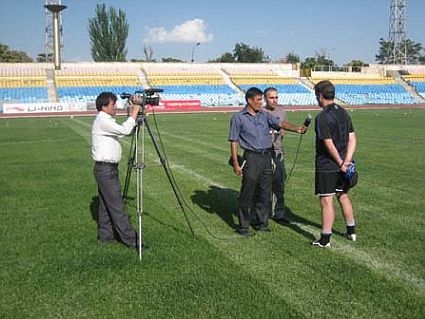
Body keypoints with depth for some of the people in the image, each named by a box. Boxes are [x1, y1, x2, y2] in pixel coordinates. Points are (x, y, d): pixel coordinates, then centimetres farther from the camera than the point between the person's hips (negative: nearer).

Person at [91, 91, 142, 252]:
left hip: (107, 168, 10)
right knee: (116, 206, -6)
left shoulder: (107, 121, 15)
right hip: (105, 169, -10)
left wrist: (133, 112, 6)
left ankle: (105, 235, 23)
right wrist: (135, 111, -18)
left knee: (106, 204, 15)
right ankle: (131, 239, -2)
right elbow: (124, 130, -27)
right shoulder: (102, 121, -16)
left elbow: (126, 131, 15)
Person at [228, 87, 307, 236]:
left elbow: (280, 123, -1)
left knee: (264, 193, 11)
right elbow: (233, 141, -2)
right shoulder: (238, 117, -1)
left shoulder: (264, 115, 12)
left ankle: (263, 223, 23)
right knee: (247, 193, -1)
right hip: (252, 157, -5)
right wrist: (236, 164, -7)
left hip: (267, 156, 5)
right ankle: (243, 226, 10)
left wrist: (296, 129, -19)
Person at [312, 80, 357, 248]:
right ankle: (351, 231, 32)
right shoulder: (343, 113, 7)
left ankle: (325, 239, 7)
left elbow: (329, 144, -21)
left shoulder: (322, 117, -17)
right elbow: (352, 139, 2)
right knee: (343, 196, 21)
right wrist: (346, 162, -5)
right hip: (342, 165, 8)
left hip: (326, 166, -8)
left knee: (326, 201, -1)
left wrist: (341, 163, -11)